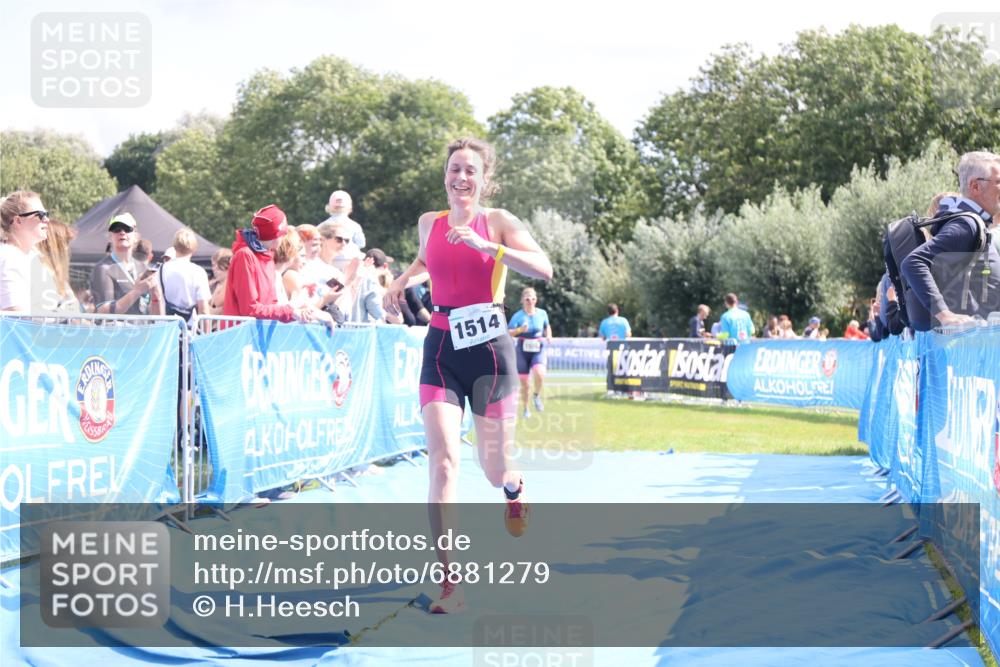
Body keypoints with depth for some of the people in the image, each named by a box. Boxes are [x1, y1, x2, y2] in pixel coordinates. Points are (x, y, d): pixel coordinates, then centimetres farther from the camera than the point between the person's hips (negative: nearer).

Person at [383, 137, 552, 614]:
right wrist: (403, 280, 11)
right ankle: (451, 584, -16)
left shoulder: (497, 222, -3)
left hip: (489, 349, -2)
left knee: (495, 470, 6)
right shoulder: (429, 224, 8)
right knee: (443, 462, -15)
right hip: (441, 349, 2)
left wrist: (486, 246, -26)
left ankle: (513, 487, 48)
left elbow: (543, 269, -18)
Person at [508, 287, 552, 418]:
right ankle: (525, 409, 25)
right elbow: (508, 333, -11)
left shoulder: (542, 313, 3)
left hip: (538, 350, 0)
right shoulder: (518, 316, -5)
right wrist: (520, 330, -29)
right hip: (523, 351, 0)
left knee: (539, 374, -27)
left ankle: (536, 395, 3)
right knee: (524, 382, 6)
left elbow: (547, 326, 22)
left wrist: (549, 336, 3)